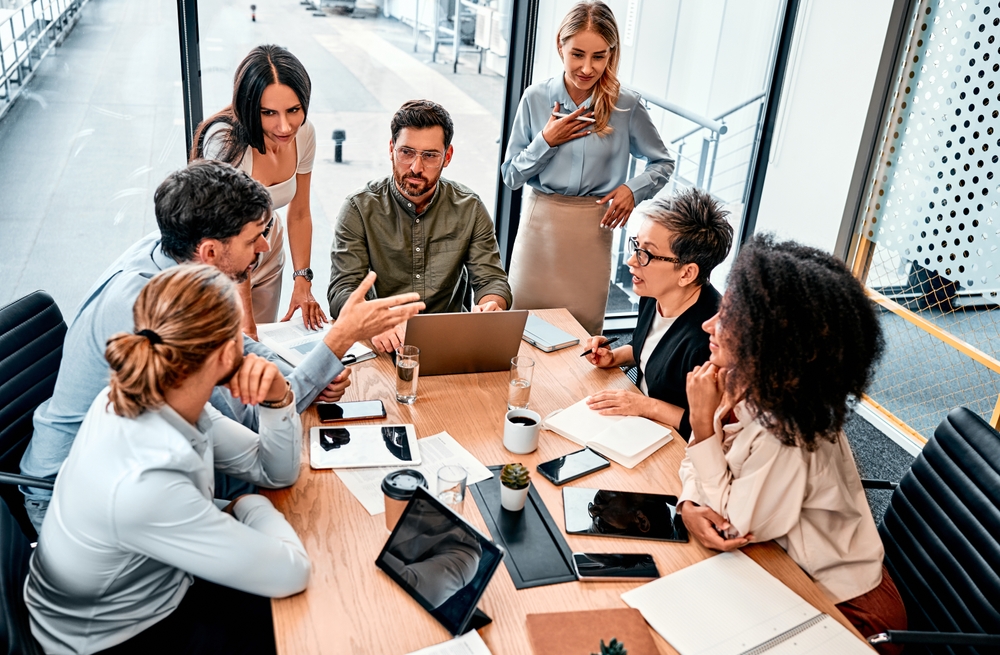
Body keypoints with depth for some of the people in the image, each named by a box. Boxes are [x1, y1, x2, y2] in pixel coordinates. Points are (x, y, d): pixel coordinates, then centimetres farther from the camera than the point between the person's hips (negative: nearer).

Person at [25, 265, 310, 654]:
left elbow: (277, 472, -4)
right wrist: (252, 508, -12)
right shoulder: (146, 485, -39)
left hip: (159, 587, 7)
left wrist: (278, 399, -21)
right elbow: (291, 574, -29)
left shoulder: (151, 397, -16)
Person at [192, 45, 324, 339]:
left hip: (269, 258, 5)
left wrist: (302, 281, -8)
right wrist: (245, 320, -26)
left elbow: (299, 214, -2)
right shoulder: (225, 141, -31)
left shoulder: (304, 133, -14)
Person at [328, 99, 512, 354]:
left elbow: (491, 280, 4)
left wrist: (491, 306, -22)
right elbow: (342, 290, -10)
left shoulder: (469, 209, 4)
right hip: (383, 343, -1)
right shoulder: (359, 208, -3)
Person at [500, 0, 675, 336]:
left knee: (583, 330, 7)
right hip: (540, 223, 1)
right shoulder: (536, 98, -3)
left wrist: (633, 189, -11)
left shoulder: (626, 105, -6)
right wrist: (546, 141, -13)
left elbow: (663, 163, 8)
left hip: (592, 231, 0)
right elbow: (511, 175, 1)